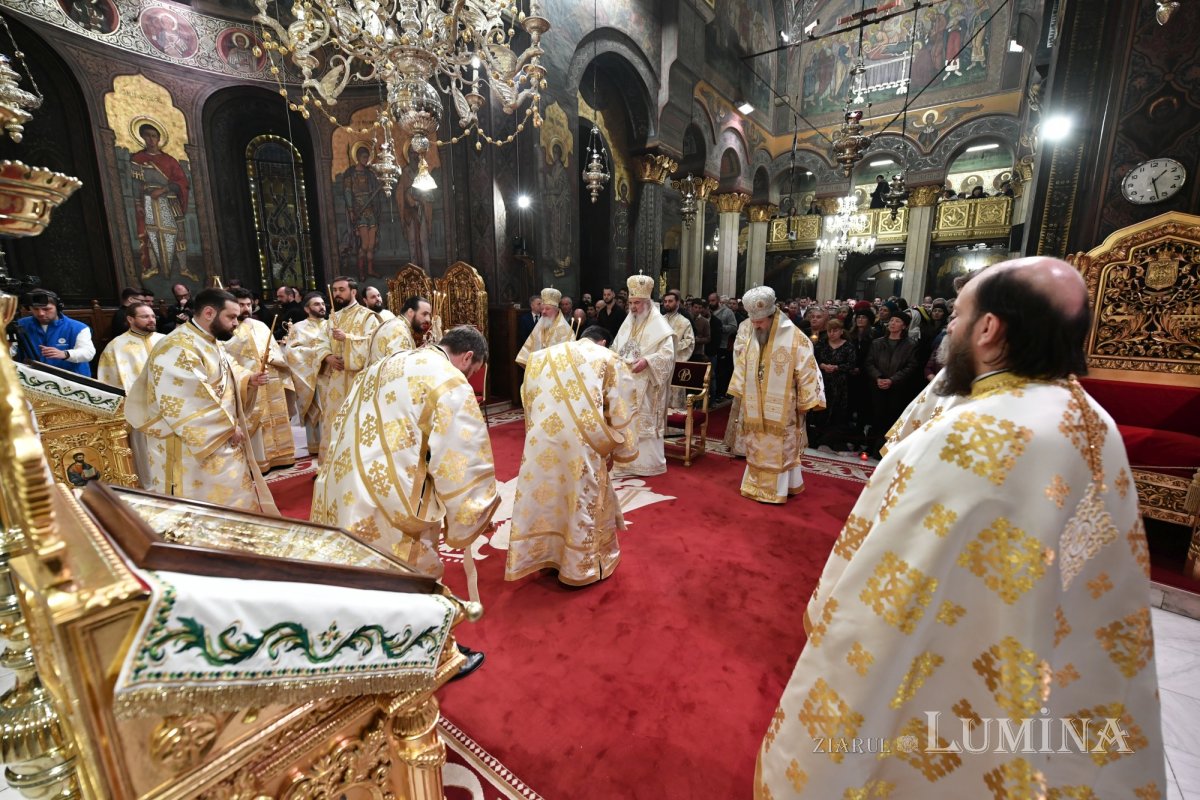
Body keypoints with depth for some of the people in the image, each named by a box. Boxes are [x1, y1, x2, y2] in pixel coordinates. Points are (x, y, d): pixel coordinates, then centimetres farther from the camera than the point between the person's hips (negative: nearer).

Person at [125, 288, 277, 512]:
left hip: (221, 442, 10)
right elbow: (188, 404, -27)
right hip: (193, 447, -10)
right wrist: (228, 427, -20)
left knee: (233, 499, 18)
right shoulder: (179, 349, -22)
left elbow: (221, 376, 22)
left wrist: (248, 379, 2)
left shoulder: (211, 342, 10)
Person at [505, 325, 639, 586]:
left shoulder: (543, 357, 19)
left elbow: (528, 400, 18)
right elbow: (621, 410, 5)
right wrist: (619, 450, 13)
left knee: (545, 492, 18)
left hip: (542, 439, 4)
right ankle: (581, 566, 26)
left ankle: (544, 553, 34)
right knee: (583, 501, 11)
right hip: (582, 441, -3)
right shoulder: (609, 360, 9)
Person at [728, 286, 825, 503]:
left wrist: (805, 404, -8)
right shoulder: (753, 339, 5)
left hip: (782, 412, -5)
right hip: (756, 410, 5)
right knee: (758, 450, 13)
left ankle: (778, 488, 16)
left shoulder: (796, 339, -12)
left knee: (781, 450, 5)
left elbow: (807, 373, -9)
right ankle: (759, 484, 26)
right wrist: (742, 399, 14)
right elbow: (742, 369, 13)